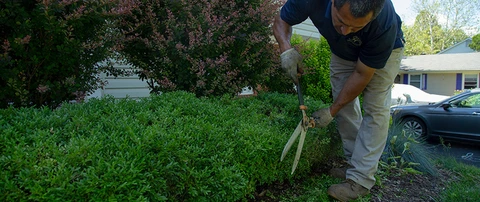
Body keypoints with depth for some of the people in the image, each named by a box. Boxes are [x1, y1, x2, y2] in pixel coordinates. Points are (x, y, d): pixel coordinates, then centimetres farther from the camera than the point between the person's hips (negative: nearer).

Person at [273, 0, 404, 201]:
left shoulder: (384, 25, -41)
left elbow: (362, 74, -28)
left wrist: (332, 111, -24)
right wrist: (286, 49, -37)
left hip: (384, 52, -3)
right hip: (343, 52, 4)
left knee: (375, 109, -15)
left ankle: (360, 179, -11)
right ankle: (356, 166, 14)